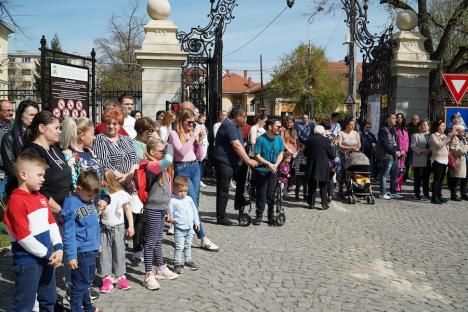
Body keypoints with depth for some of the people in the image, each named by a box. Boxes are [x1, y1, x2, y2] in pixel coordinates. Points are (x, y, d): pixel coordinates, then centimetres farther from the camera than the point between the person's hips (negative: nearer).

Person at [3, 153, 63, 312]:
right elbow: (23, 237, -20)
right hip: (27, 261, -8)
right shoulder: (16, 201, -18)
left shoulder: (41, 198, 9)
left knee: (49, 299, 21)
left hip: (47, 257, 8)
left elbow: (52, 224, 9)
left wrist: (58, 248, -4)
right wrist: (46, 254, -14)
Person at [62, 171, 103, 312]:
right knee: (80, 285, 4)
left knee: (88, 281, 23)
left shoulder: (88, 200, 6)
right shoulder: (71, 204, -17)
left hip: (92, 250, 8)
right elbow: (68, 234, -18)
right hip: (81, 252, -8)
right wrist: (71, 256, -18)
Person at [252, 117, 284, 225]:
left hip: (273, 171, 4)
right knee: (261, 194, 1)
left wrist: (276, 165, -9)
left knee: (271, 194, 5)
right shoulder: (261, 139, -14)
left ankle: (271, 216, 15)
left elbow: (281, 153, 7)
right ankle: (259, 216, 12)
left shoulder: (279, 139, 0)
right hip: (261, 170, -3)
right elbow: (257, 156, -13)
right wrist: (269, 164, -20)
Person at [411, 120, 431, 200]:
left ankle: (426, 194, 19)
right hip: (419, 161, -3)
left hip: (428, 161, 3)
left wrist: (431, 150, -13)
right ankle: (417, 194, 8)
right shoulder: (415, 135, 4)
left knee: (426, 178, 11)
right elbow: (413, 146, -7)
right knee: (418, 178, -1)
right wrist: (423, 151, -19)